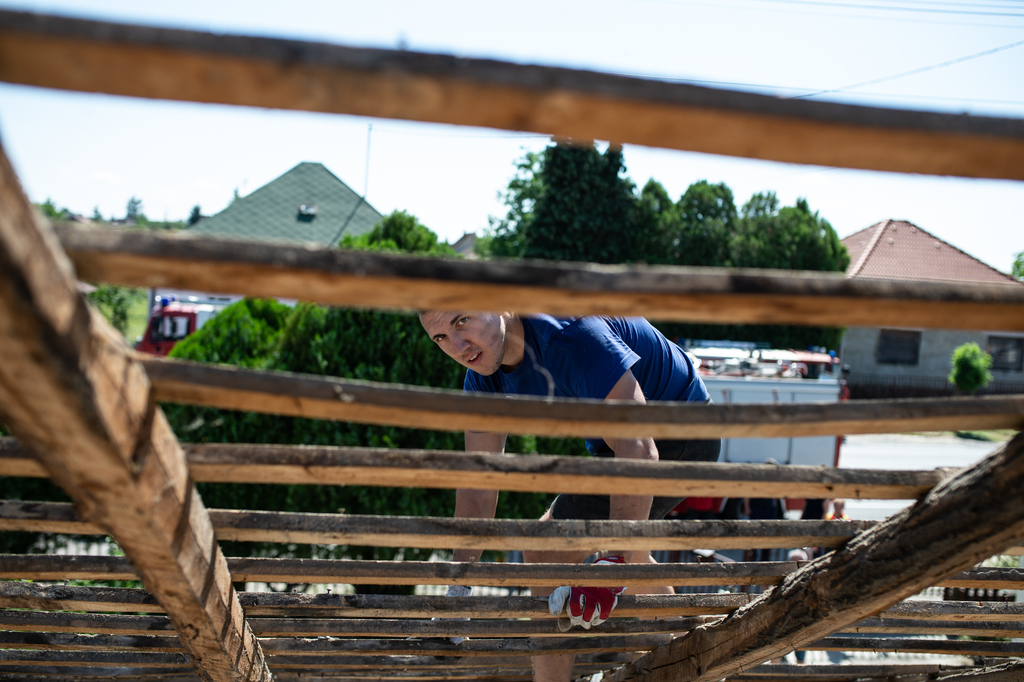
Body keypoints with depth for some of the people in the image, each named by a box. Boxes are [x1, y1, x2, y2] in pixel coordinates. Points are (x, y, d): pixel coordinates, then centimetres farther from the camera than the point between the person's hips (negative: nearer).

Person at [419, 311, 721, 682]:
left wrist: (614, 563, -42)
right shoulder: (483, 380, -7)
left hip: (679, 436, -9)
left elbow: (637, 450, -38)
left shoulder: (574, 337, -33)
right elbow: (477, 484, -5)